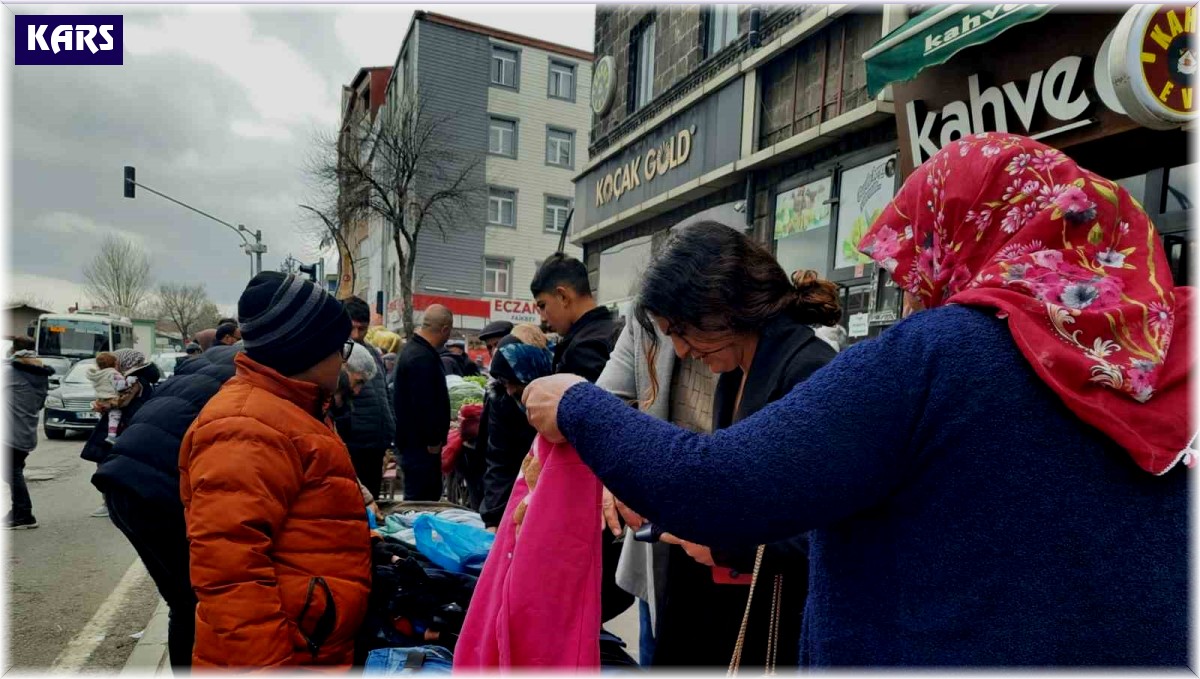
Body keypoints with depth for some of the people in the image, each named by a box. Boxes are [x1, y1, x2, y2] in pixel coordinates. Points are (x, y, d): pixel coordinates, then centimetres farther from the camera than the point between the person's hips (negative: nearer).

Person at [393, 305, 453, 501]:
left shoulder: (412, 349, 13)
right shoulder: (422, 358, -22)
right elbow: (424, 405, -27)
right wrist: (433, 441, -17)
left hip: (412, 439, 11)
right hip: (421, 445, -11)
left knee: (431, 494, 19)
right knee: (421, 500, -3)